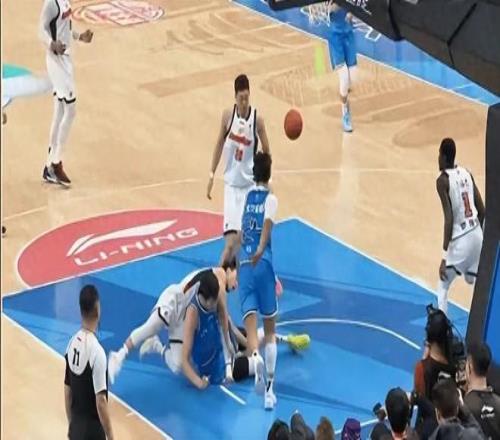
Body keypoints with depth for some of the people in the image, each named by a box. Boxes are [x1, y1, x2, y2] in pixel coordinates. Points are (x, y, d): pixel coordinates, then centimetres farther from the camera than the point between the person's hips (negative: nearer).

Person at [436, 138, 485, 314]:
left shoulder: (443, 180, -11)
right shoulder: (466, 174, 10)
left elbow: (449, 219, -18)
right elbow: (482, 210, 12)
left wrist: (445, 256, -19)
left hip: (461, 239, -6)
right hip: (477, 234, 6)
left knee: (442, 288, 6)